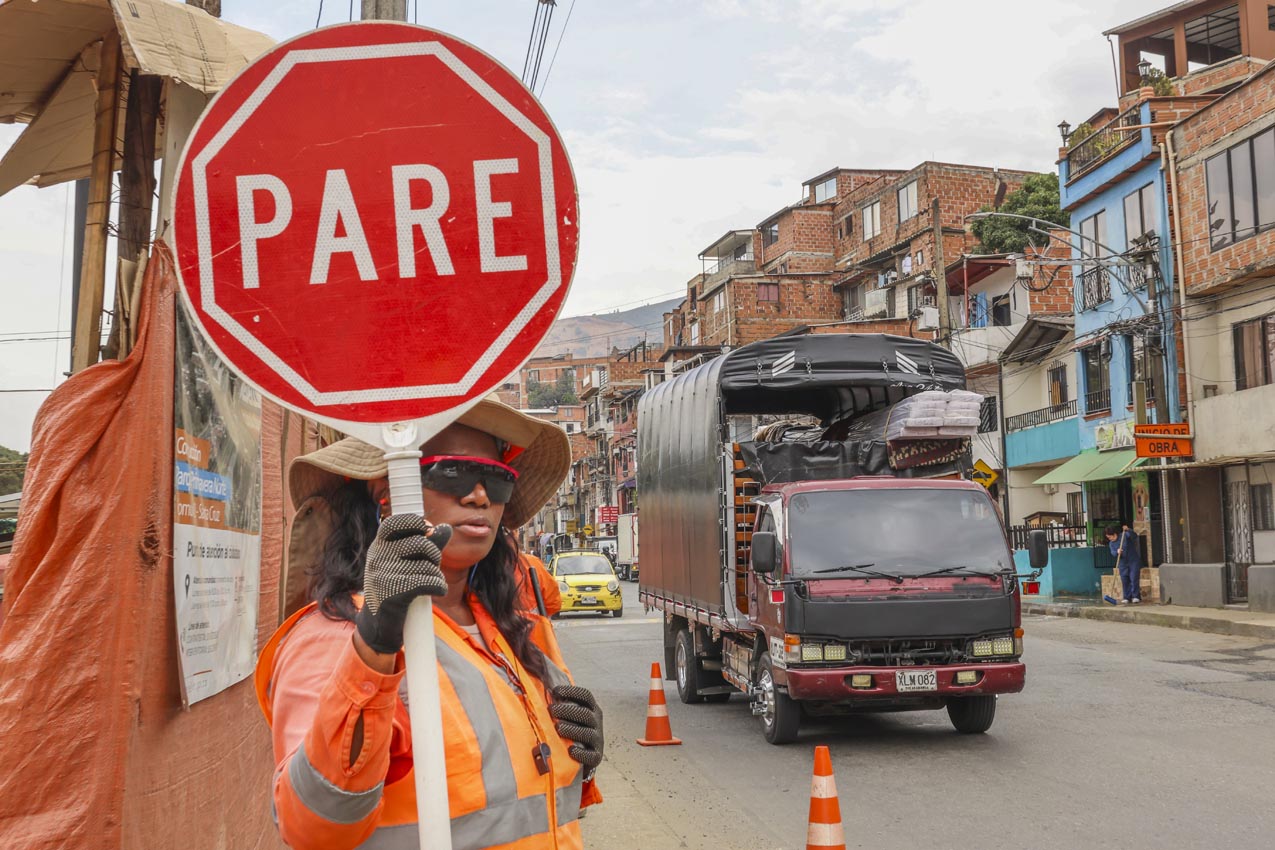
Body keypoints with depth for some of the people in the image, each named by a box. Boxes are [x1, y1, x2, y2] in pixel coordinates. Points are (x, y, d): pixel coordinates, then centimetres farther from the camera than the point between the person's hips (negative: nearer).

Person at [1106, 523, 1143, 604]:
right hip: (1123, 563, 5)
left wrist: (1128, 530, -39)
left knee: (1134, 579, -9)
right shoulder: (1111, 543, 5)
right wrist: (1117, 552, -29)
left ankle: (1136, 597, -4)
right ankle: (1127, 598, 9)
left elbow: (1134, 536, -24)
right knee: (1125, 580, 3)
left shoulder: (1125, 535, -9)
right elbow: (1112, 552, -8)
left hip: (1134, 561, -5)